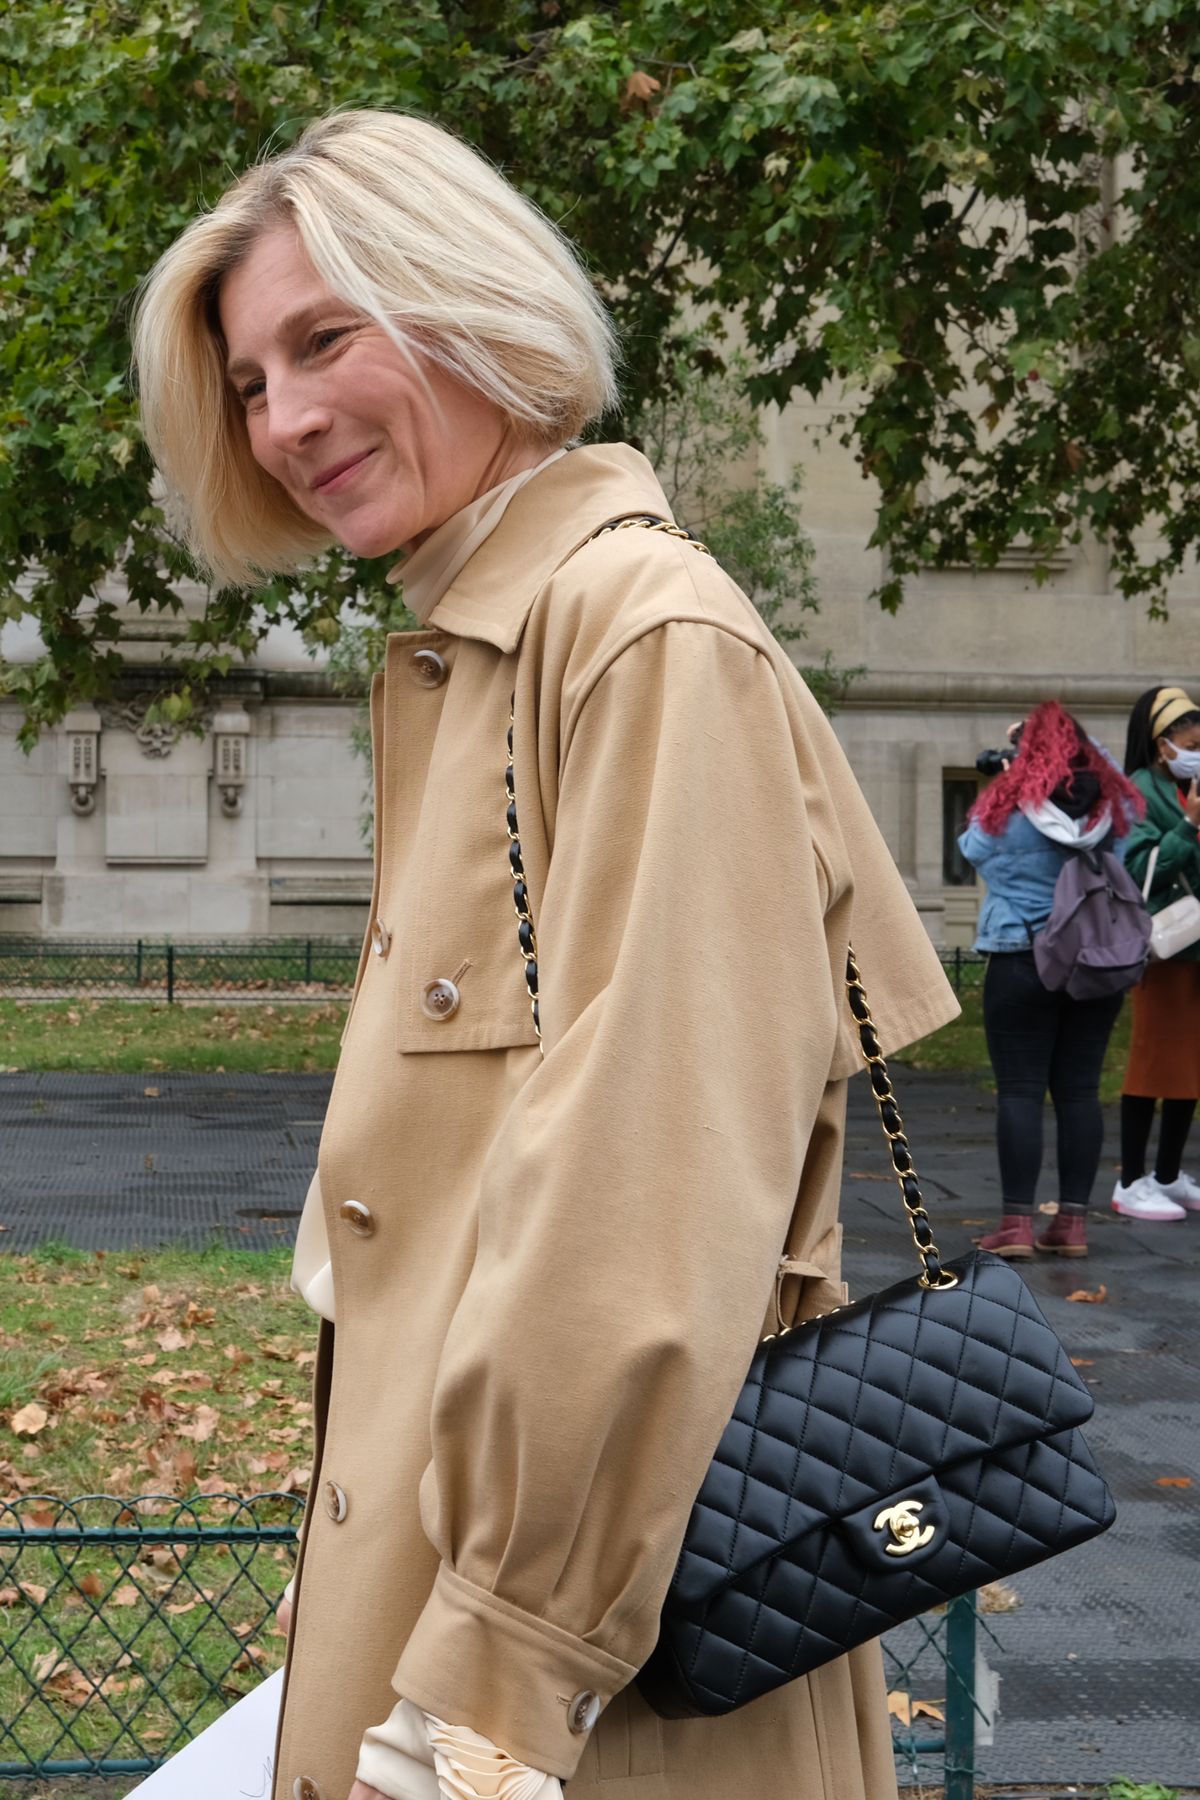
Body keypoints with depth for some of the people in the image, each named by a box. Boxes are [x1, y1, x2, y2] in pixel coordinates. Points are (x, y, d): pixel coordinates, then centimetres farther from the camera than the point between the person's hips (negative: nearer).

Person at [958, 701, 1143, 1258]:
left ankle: (1017, 1222, -2)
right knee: (1079, 1090, 8)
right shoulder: (1116, 806, -1)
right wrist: (1078, 739, 26)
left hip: (1021, 966, -4)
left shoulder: (1006, 807, -12)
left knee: (1020, 1091, -1)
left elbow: (974, 852, 7)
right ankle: (1073, 1219, 11)